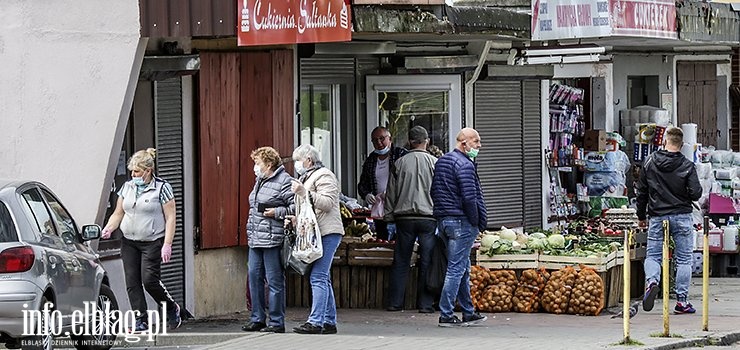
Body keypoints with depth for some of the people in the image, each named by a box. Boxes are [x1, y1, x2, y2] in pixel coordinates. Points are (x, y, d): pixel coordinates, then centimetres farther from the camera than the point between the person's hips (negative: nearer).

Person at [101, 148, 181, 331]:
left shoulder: (162, 188, -5)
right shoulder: (127, 187, 10)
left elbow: (170, 218, -7)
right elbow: (118, 213, 15)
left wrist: (167, 245, -14)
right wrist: (108, 229, -5)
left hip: (152, 242, -5)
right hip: (129, 242, 5)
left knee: (149, 279, -13)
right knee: (132, 282, -2)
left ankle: (172, 309, 11)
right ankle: (141, 321, 3)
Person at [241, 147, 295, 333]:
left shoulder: (284, 182, -11)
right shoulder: (260, 181, 18)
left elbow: (296, 207, -15)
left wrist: (278, 212, -20)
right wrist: (250, 231, 25)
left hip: (273, 240, -9)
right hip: (256, 240, 9)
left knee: (274, 281, -4)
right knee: (254, 277, 10)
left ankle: (276, 322, 1)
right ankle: (257, 318, 18)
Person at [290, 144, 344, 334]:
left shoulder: (324, 176, -6)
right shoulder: (307, 177, 26)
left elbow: (327, 203, -18)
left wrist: (304, 192, -22)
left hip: (326, 233, -11)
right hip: (314, 234, 11)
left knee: (318, 277, -15)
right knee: (322, 278, 9)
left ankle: (316, 322, -20)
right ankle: (330, 322, 11)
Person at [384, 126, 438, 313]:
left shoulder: (400, 163, 3)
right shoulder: (434, 163, -2)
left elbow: (391, 192, 7)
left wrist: (390, 217, 14)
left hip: (404, 218, 2)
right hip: (428, 217, -2)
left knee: (400, 262, 7)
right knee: (426, 262, 2)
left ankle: (394, 302, 9)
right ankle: (425, 303, 1)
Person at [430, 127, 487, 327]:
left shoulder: (441, 161, 14)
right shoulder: (465, 165, -14)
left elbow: (434, 192, 18)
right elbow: (469, 198, -19)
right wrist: (476, 223, -11)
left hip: (443, 220, 9)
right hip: (461, 222, -9)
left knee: (463, 268, 16)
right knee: (456, 269, -6)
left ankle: (468, 312, 20)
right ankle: (446, 315, -8)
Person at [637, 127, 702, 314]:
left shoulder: (650, 162, 1)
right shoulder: (687, 166, -7)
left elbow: (641, 192, 7)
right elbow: (696, 193, -11)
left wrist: (641, 216, 19)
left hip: (657, 217, 1)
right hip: (682, 217, -1)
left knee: (652, 255, 8)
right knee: (684, 259, 7)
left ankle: (651, 281, -23)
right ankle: (682, 300, 5)